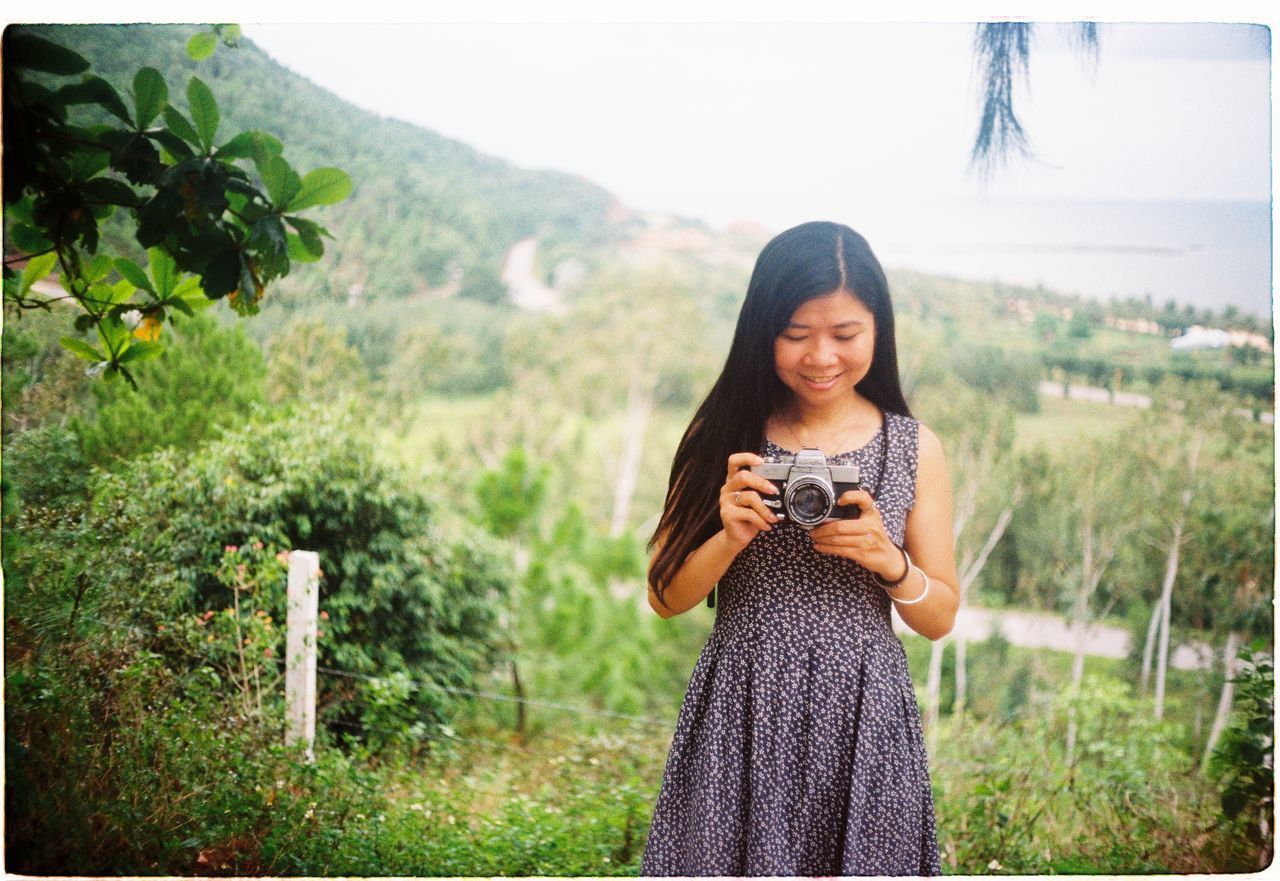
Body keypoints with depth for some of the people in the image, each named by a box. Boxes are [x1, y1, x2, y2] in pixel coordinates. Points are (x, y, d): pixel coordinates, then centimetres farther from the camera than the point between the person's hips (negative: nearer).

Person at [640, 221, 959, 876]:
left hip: (862, 719, 1)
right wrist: (730, 538, -17)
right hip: (741, 711, 0)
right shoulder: (726, 437, -1)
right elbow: (665, 597, 1)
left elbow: (940, 618, 5)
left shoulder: (914, 448, 1)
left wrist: (888, 560, -14)